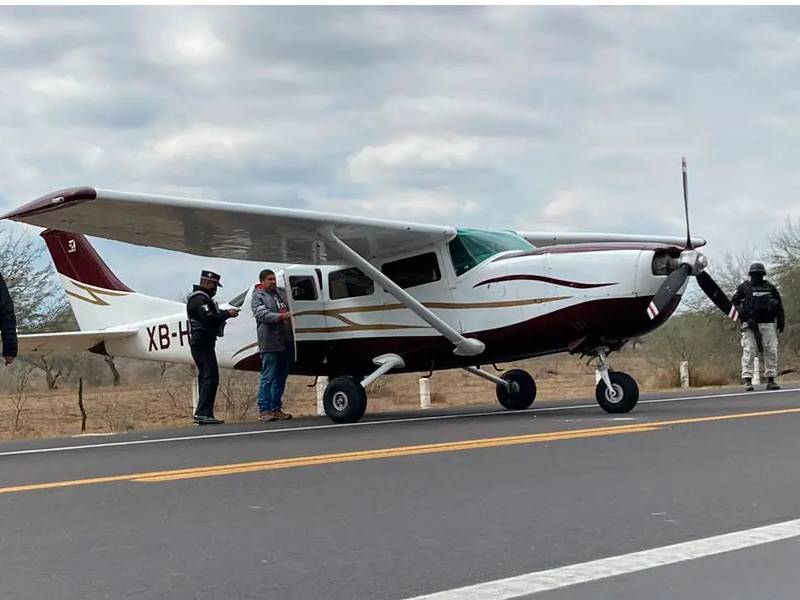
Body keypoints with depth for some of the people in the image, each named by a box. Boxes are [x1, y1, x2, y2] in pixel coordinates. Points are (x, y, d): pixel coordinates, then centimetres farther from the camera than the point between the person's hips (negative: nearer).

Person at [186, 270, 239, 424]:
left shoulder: (202, 298, 23)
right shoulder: (199, 299, -13)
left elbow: (212, 314, 19)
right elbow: (209, 318, -25)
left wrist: (226, 312, 7)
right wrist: (227, 314, -17)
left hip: (200, 344, 11)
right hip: (202, 344, -11)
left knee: (205, 377, 12)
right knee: (211, 377, -14)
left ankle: (203, 414, 14)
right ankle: (203, 413, -19)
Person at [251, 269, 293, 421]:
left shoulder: (280, 293, 20)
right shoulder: (258, 297, -2)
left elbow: (290, 310, 33)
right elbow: (262, 314, -18)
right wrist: (282, 316, -30)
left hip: (286, 342, 8)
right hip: (270, 344, -8)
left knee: (281, 377, 11)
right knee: (268, 377, -7)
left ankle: (276, 409, 17)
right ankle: (264, 410, -5)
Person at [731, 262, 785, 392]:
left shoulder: (770, 288, 12)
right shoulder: (744, 287, 6)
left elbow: (779, 305, 16)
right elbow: (734, 302, 9)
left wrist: (781, 322, 11)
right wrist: (742, 313, -6)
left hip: (768, 324, 3)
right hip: (750, 325, -2)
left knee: (771, 352, 1)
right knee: (748, 352, -8)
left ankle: (771, 380, 8)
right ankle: (747, 380, -9)